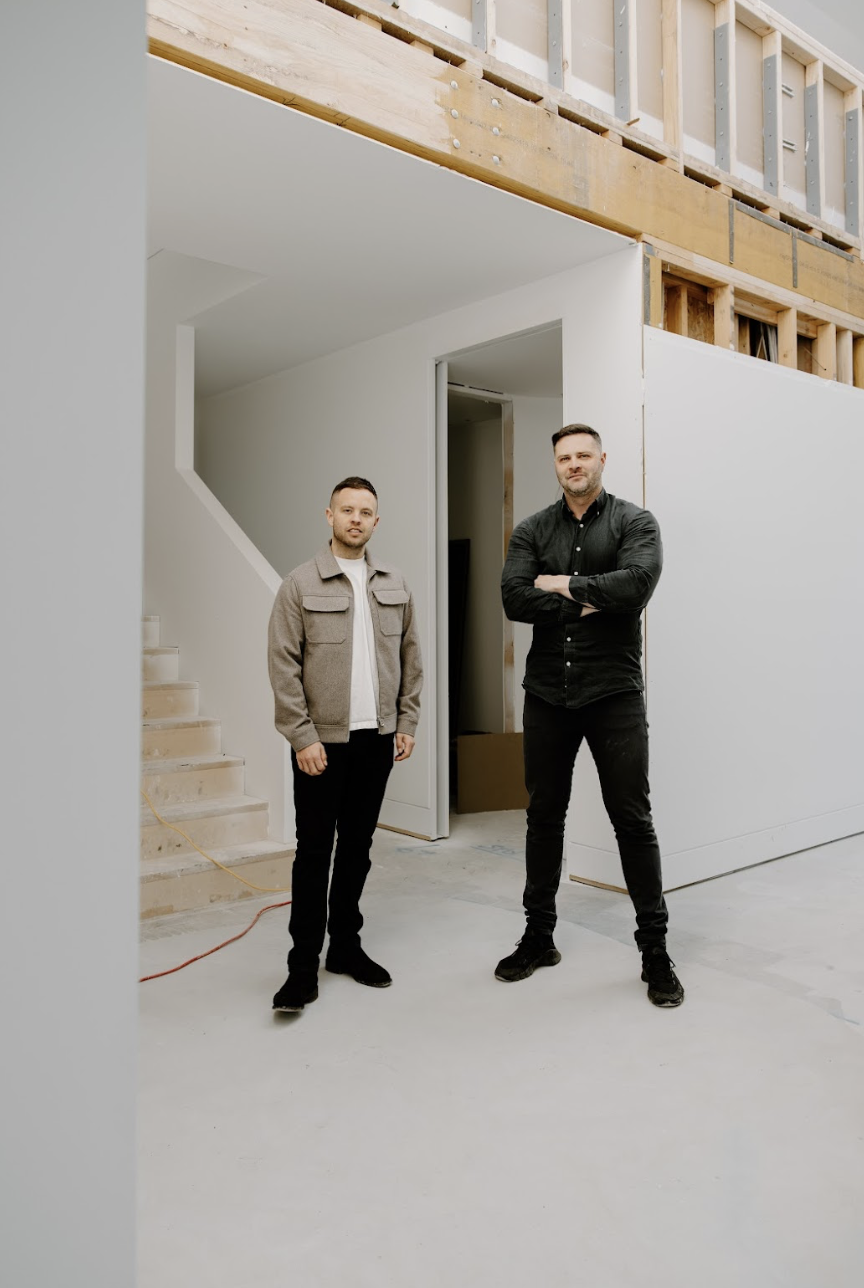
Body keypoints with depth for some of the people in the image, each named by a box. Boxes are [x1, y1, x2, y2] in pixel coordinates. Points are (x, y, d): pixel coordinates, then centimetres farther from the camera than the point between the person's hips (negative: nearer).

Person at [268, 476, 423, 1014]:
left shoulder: (395, 585, 8)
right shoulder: (300, 585, -4)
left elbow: (411, 659, 11)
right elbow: (283, 666, -8)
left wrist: (407, 723, 5)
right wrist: (303, 736, -12)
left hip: (377, 738, 4)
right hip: (322, 741, -4)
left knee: (357, 847, 13)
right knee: (315, 851, 1)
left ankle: (346, 945, 27)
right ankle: (304, 964, 11)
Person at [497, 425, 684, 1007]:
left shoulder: (635, 522, 0)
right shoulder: (532, 531, 8)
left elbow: (637, 584, -19)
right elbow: (514, 599, -7)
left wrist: (564, 584, -11)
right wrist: (586, 605, -12)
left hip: (614, 695, -3)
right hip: (547, 695, 3)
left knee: (633, 819, 1)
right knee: (544, 816, 12)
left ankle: (655, 950, 17)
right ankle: (539, 937, 28)